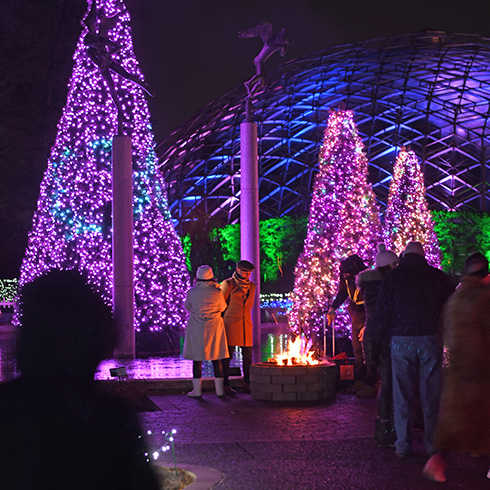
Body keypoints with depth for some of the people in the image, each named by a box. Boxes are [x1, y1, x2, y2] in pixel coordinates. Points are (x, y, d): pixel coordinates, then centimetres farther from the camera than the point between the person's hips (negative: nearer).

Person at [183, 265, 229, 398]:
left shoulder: (192, 292, -9)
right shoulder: (217, 292, -9)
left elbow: (187, 307, 6)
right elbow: (222, 308, 6)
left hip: (196, 328, -1)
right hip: (214, 327, 1)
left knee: (197, 358, 6)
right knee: (216, 358, 8)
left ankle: (197, 390, 6)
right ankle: (219, 389, 10)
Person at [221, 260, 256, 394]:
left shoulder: (251, 286, 12)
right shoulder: (228, 284, -3)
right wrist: (225, 318, 6)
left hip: (246, 324, 5)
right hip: (230, 324, -5)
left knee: (247, 355, 3)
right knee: (228, 355, -4)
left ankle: (247, 384, 10)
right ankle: (225, 385, 2)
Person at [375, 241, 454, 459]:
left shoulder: (392, 277, 0)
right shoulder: (438, 276, 4)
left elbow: (382, 312, -1)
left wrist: (386, 334, 14)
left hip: (401, 340, -1)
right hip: (431, 339, 1)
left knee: (402, 394, 5)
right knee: (431, 394, 8)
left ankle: (403, 444, 6)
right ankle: (432, 443, 13)